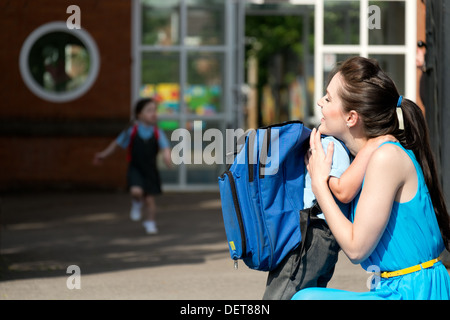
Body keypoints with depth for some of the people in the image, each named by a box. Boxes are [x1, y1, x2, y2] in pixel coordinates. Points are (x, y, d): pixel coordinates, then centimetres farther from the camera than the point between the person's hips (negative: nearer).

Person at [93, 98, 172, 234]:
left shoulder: (157, 133, -7)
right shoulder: (132, 132, -8)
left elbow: (165, 146, -18)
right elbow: (117, 143, 4)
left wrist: (167, 156, -41)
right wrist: (103, 155, 11)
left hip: (150, 170, 2)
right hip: (135, 168, -2)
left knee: (150, 198, 6)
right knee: (136, 191, -25)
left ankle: (150, 222, 28)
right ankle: (137, 203, 11)